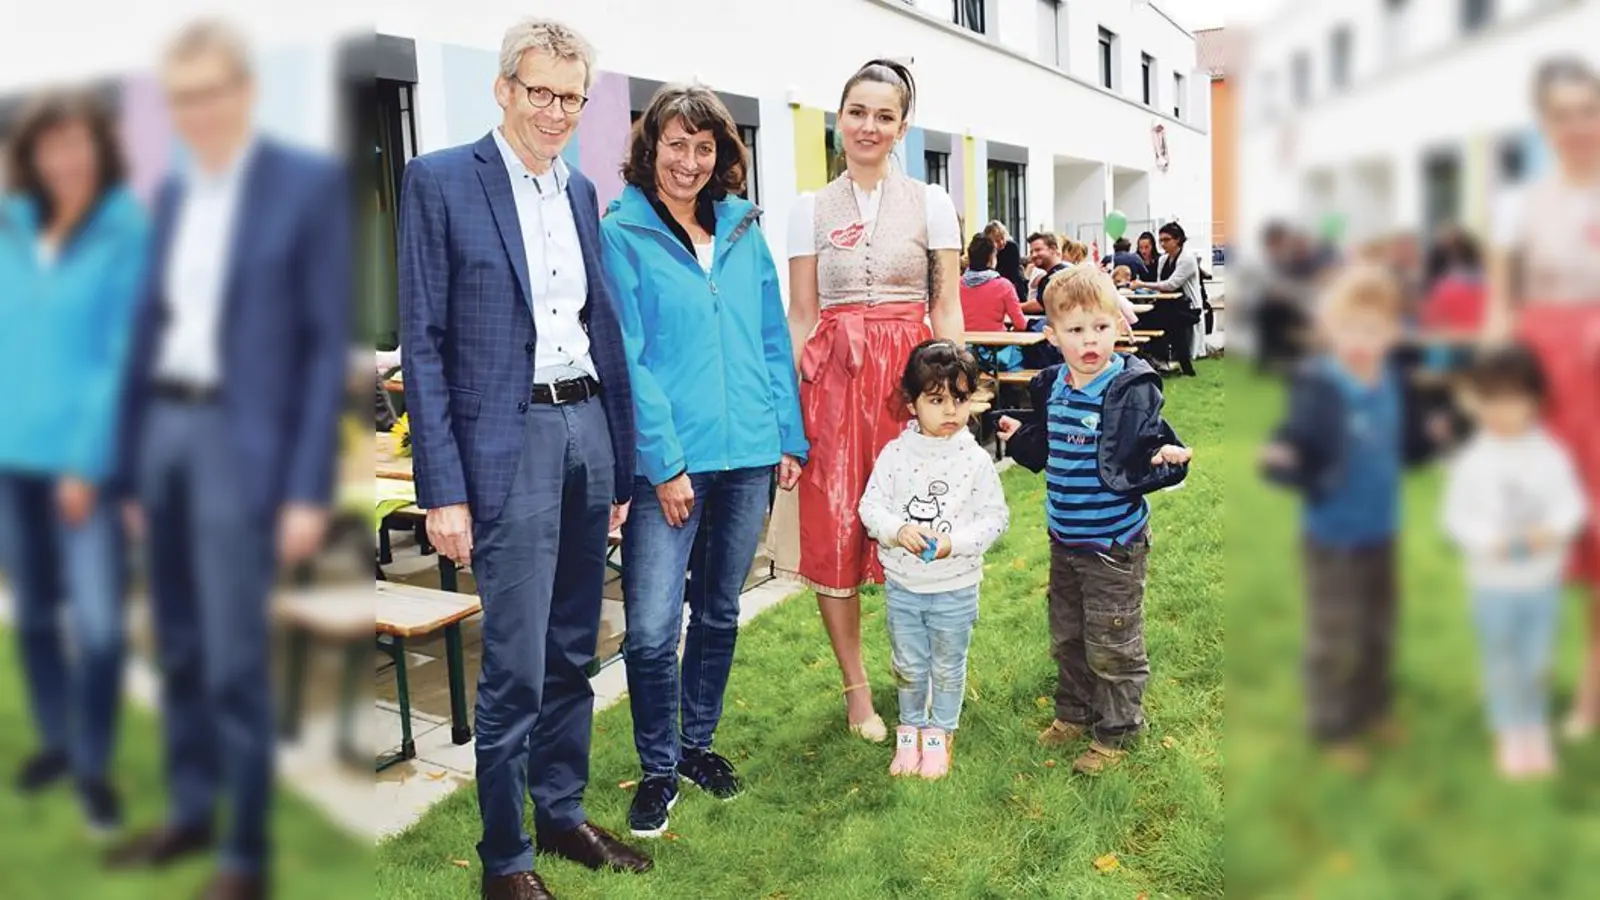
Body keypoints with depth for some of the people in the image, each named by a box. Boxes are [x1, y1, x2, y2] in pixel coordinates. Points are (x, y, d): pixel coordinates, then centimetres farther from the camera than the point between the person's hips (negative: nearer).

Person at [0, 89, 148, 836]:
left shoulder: (129, 235, -9)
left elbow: (122, 354, -11)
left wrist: (86, 458, -13)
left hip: (88, 457, -5)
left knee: (97, 622, -4)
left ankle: (93, 764, 13)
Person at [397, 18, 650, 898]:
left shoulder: (581, 190, 13)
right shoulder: (439, 180, -4)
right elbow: (423, 343, -7)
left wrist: (623, 460, 11)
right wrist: (442, 489, -12)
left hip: (589, 430, 6)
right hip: (510, 444, -6)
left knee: (573, 652, 14)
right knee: (515, 667, -1)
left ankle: (563, 814, 31)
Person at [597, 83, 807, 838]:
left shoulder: (743, 230, 9)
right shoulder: (620, 234, -4)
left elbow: (773, 340, 12)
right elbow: (624, 358, -9)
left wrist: (789, 437, 7)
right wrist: (665, 462, -14)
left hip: (747, 454, 5)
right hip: (665, 459, -4)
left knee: (719, 613, 16)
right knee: (651, 629, -6)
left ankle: (697, 743, 34)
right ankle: (658, 769, 16)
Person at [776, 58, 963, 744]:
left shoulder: (931, 204, 5)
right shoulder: (810, 209, 6)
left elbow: (947, 310, 4)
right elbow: (801, 318, 5)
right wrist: (788, 406, -2)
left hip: (911, 377, 0)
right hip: (833, 381, 1)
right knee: (833, 534, 1)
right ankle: (856, 689, 18)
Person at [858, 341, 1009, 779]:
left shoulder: (975, 460, -10)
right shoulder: (896, 453, -7)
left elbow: (996, 517, -8)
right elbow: (870, 505, -5)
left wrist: (954, 542, -22)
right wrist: (898, 529, -24)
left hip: (956, 587, -1)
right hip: (902, 583, 1)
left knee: (948, 667, 15)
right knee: (908, 666, 16)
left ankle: (940, 733, 35)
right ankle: (910, 727, 37)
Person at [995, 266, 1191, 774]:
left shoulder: (1132, 389, -17)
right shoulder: (1052, 388, 3)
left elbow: (1131, 464, -20)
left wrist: (1166, 458, -38)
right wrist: (1019, 437, 6)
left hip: (1114, 542, -7)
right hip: (1064, 538, 7)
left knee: (1112, 646, 6)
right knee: (1067, 636, 22)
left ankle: (1116, 733, 24)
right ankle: (1073, 713, 41)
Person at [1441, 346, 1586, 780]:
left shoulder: (1552, 456, -6)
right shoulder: (1470, 461, -11)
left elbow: (1571, 504, -4)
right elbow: (1456, 516, -8)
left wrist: (1553, 530, -23)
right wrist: (1489, 541, -24)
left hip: (1543, 579, 1)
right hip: (1494, 582, -1)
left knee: (1536, 663, 10)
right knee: (1503, 663, 11)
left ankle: (1535, 730, 33)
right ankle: (1510, 734, 30)